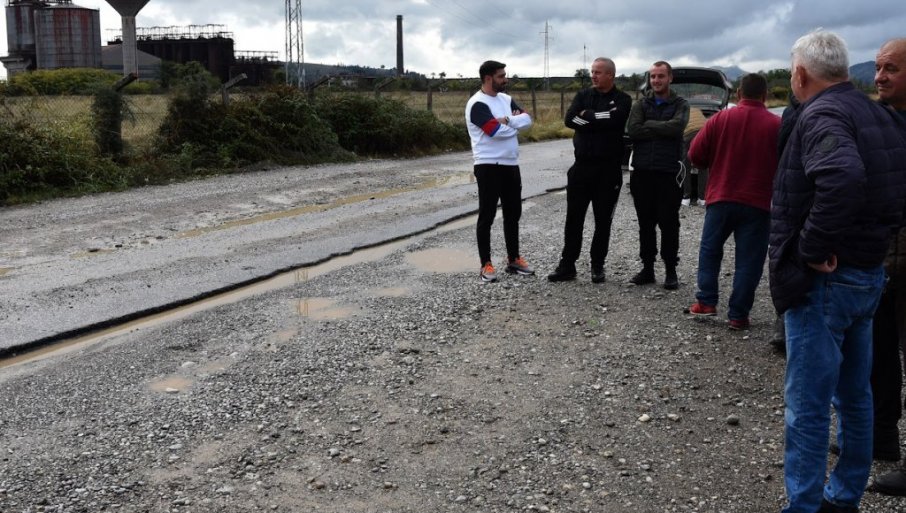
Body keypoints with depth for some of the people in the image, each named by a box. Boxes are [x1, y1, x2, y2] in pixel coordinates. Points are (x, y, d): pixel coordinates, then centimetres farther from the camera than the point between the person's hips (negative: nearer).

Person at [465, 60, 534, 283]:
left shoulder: (506, 99, 13)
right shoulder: (478, 104, -13)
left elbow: (527, 119, 2)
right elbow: (497, 131, -23)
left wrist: (508, 120, -14)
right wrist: (515, 123, -4)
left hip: (511, 164, 8)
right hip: (489, 166, -8)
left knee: (513, 213, 13)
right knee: (487, 215, -2)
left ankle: (513, 259, 24)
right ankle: (486, 264, 4)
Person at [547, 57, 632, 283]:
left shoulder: (622, 100, -1)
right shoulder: (583, 95, 9)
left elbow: (614, 119, -21)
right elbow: (570, 119, -7)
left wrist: (587, 116, -11)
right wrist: (599, 120, -15)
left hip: (608, 169, -3)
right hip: (582, 165, 3)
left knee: (603, 220, 6)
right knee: (573, 218, 4)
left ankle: (597, 266, 17)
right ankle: (567, 265, 11)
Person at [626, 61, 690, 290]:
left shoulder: (680, 105, 5)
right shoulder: (640, 104, 11)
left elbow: (676, 126, -17)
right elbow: (633, 130, -7)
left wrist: (648, 125, -8)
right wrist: (662, 130, -10)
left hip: (668, 172, -3)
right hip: (642, 172, 3)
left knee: (668, 223, 1)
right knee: (645, 223, 9)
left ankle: (670, 270, 11)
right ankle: (647, 268, 18)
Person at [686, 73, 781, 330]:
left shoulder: (719, 119, -3)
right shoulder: (777, 125, -7)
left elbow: (695, 156, -1)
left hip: (721, 198, 1)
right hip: (758, 203, -1)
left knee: (709, 250, 18)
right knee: (748, 261, 5)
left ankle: (706, 302, 13)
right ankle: (738, 315, 7)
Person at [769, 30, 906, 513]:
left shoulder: (821, 115, -17)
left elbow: (842, 177, -36)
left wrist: (811, 248, -26)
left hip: (823, 278, -9)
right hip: (867, 273, 9)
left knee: (807, 405, -1)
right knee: (854, 395, 18)